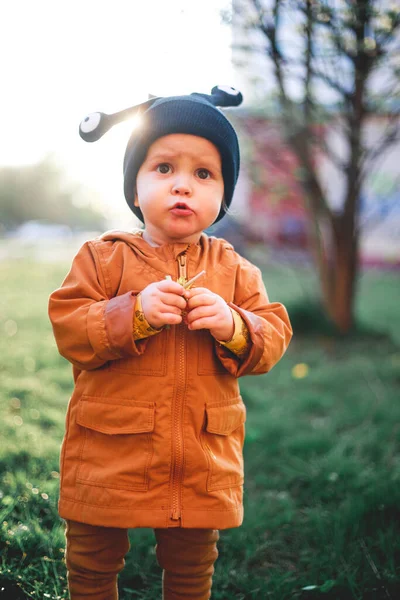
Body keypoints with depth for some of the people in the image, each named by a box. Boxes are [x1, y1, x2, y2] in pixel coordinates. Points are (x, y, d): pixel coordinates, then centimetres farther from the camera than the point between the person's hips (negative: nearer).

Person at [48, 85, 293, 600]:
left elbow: (273, 336, -1)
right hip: (110, 454, -1)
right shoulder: (104, 257, -5)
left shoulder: (234, 269, 2)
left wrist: (233, 327, -22)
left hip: (203, 461, 2)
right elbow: (67, 328, -12)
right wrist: (134, 314, -26)